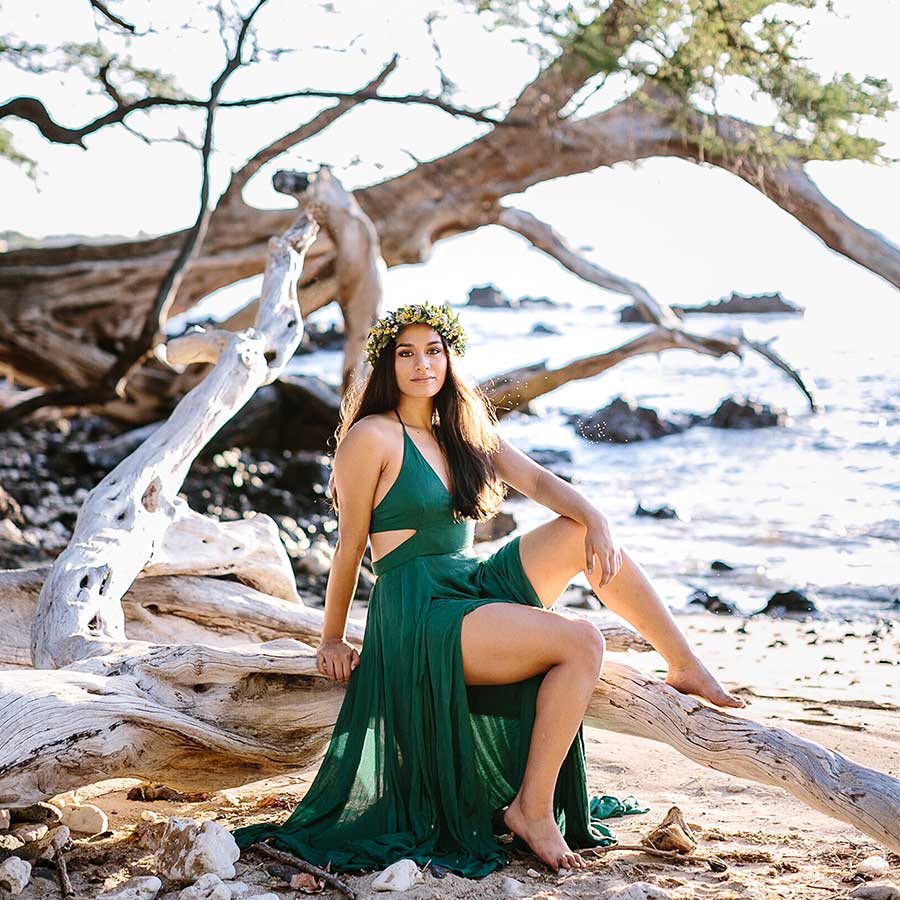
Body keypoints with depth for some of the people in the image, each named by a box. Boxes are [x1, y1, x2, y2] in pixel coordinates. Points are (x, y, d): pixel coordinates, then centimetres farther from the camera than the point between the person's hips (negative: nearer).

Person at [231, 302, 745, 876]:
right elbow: (350, 547, -5)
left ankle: (687, 667, 3)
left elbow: (536, 481, 3)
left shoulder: (465, 430, 14)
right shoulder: (373, 436, -8)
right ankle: (532, 807, -13)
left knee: (582, 534, -7)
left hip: (477, 586, 7)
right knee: (581, 642, -22)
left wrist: (596, 518, -15)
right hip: (420, 613, -7)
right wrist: (332, 641, 0)